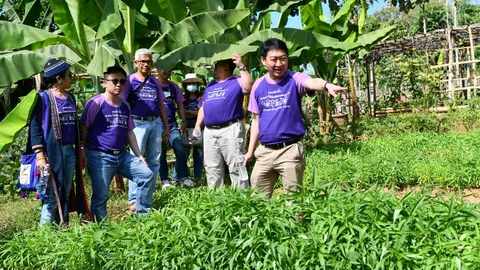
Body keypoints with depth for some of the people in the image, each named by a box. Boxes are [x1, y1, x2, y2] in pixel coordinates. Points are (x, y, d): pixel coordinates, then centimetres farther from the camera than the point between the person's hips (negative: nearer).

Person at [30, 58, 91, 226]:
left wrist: (79, 150, 19)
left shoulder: (70, 98, 13)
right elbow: (35, 126, -9)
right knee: (53, 195, -4)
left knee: (66, 194, 10)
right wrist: (39, 155, -17)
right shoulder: (43, 97, -6)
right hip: (52, 152, -6)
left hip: (70, 151, 6)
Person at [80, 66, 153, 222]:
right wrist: (83, 154, -6)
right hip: (100, 157, -6)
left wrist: (139, 155, 12)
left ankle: (143, 216, 13)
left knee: (147, 175, 1)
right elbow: (83, 130, -5)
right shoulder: (96, 103, -8)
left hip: (122, 155, 6)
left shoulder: (125, 106, 12)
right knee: (100, 196, -3)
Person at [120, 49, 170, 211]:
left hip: (156, 123, 5)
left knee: (154, 161, 6)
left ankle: (147, 199, 16)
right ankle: (133, 200, 1)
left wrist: (167, 127, 15)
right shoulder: (130, 80, 0)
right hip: (138, 123, -5)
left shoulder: (155, 82, 14)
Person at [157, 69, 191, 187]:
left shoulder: (174, 87, 13)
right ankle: (164, 180, 14)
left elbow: (180, 104, 15)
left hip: (172, 125, 3)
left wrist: (184, 121, 5)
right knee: (161, 154, 3)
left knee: (180, 151, -5)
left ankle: (180, 177, 8)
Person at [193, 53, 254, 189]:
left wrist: (242, 66, -21)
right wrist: (197, 126, 16)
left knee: (236, 167, -5)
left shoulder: (237, 82, 2)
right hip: (209, 131, 7)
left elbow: (249, 87, -20)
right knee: (212, 168, 12)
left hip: (231, 130, -7)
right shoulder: (211, 85, 22)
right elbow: (203, 107, 23)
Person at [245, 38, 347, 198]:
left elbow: (312, 83, -30)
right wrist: (250, 150, 12)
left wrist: (327, 85, -53)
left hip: (290, 150, -4)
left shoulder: (295, 79, -6)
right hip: (264, 151, 4)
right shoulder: (258, 86, 5)